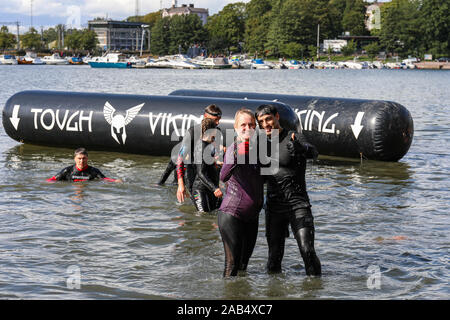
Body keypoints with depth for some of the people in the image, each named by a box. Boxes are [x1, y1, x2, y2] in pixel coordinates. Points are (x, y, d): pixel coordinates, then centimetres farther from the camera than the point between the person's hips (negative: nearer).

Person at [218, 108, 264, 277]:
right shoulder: (234, 148, -14)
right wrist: (235, 158, -49)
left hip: (252, 216, 7)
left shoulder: (257, 148, 9)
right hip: (231, 214, -7)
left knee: (244, 263, 14)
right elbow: (223, 177, -34)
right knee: (232, 264, -9)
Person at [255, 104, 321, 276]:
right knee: (274, 256, 4)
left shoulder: (293, 138, -7)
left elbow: (313, 152, -28)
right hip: (274, 206, 5)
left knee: (307, 251, -16)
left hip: (297, 204, -5)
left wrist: (298, 146, -51)